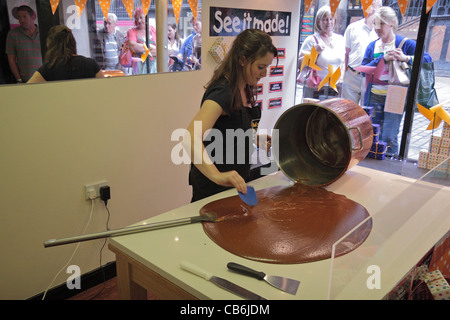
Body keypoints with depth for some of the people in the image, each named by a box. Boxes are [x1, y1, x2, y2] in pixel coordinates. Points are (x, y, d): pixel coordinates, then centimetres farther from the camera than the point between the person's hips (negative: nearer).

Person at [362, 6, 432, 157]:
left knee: (388, 137, -9)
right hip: (374, 97, 4)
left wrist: (405, 58, -20)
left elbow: (427, 58, -5)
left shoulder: (404, 43, 2)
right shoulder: (372, 46, 12)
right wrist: (383, 58, -14)